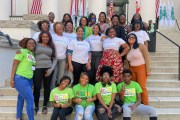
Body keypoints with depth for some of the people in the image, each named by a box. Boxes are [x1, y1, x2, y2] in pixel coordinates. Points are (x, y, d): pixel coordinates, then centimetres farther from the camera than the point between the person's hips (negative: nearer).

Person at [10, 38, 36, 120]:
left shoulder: (33, 54, 13)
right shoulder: (22, 51, -7)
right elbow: (14, 65, -11)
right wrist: (12, 79, -15)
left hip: (29, 79, 7)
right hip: (20, 78, -7)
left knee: (21, 98, 16)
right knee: (30, 99, -10)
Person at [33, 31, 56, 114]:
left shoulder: (51, 46, 12)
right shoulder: (36, 44, 7)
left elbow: (54, 59, 9)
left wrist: (52, 69, -3)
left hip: (48, 69, 2)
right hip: (37, 68, -2)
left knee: (47, 87, 5)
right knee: (37, 87, -8)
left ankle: (45, 106, 17)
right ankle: (36, 106, 8)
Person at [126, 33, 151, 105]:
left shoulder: (140, 46, -5)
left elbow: (147, 58, -8)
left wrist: (148, 70, -12)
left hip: (141, 68, -5)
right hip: (132, 69, 5)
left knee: (142, 87, -9)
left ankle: (145, 104, 1)